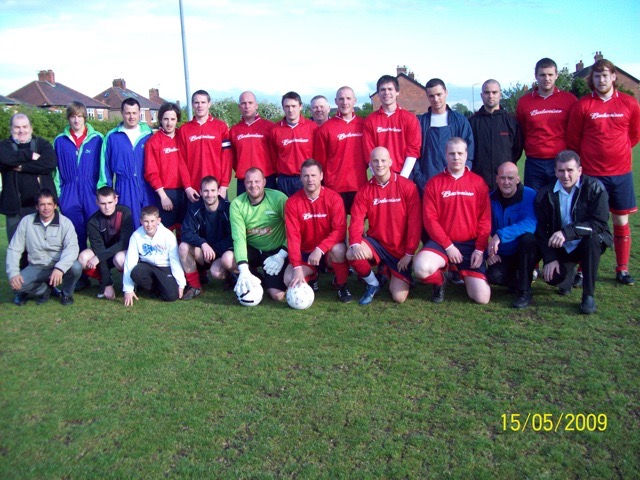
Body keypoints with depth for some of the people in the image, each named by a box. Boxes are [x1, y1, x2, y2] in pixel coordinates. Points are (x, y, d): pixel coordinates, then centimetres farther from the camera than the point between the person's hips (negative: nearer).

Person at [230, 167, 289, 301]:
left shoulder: (278, 198, -17)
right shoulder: (237, 204, -12)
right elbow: (239, 236, -21)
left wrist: (282, 255, -25)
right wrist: (244, 270, -34)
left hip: (276, 251, -2)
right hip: (251, 249, 2)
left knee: (278, 295, -16)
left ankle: (264, 282, 22)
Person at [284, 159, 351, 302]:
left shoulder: (334, 198, -14)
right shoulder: (292, 202, -11)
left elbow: (340, 230, -21)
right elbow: (292, 236, -16)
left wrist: (320, 249, -35)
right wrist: (297, 267, -26)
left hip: (328, 251, -2)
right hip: (305, 252, 2)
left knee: (338, 249, -37)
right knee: (289, 280, -22)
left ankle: (341, 285, -7)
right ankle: (312, 276, 15)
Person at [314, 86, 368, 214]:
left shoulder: (364, 125, 6)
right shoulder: (326, 128, -1)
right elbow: (320, 160, 3)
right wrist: (326, 180, 6)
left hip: (360, 185, 2)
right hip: (335, 187, -2)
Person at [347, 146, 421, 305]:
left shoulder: (407, 186, -9)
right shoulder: (364, 192, -1)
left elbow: (414, 222, -10)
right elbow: (356, 221, -10)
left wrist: (409, 253, -13)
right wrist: (355, 244, -31)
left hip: (401, 250, -2)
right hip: (376, 243, 2)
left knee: (399, 297, -12)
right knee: (352, 254, -31)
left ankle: (391, 273, 25)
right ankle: (373, 284, 1)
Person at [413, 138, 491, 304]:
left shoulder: (478, 182, 3)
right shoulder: (434, 183, 0)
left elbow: (485, 219, 1)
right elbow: (429, 219, -5)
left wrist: (480, 249, -9)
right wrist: (448, 246, -12)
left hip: (470, 244, 1)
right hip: (441, 242, -1)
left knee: (482, 298, -10)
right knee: (421, 268, -34)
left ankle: (464, 274, 26)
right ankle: (439, 281, 5)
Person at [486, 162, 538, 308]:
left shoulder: (529, 195, -15)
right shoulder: (491, 199, -2)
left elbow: (530, 224, -32)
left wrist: (501, 235, -41)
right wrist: (489, 252, -13)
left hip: (526, 252, -2)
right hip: (502, 256, 2)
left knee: (527, 237, -35)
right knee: (493, 275, -28)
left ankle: (525, 291, -21)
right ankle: (527, 279, 7)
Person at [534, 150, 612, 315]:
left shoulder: (595, 188, -13)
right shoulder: (545, 194, -4)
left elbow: (600, 223, -23)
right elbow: (541, 230, -2)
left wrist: (567, 232, -35)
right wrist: (550, 259, -12)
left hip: (587, 243, -2)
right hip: (560, 248, 2)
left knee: (593, 238, -36)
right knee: (552, 276, -24)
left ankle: (588, 295, -21)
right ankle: (568, 276, 19)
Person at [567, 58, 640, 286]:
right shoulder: (582, 105, -4)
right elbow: (573, 139, 4)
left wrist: (618, 152, 13)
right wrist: (588, 157, 9)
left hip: (621, 173, 2)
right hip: (591, 173, -2)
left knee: (621, 221, 8)